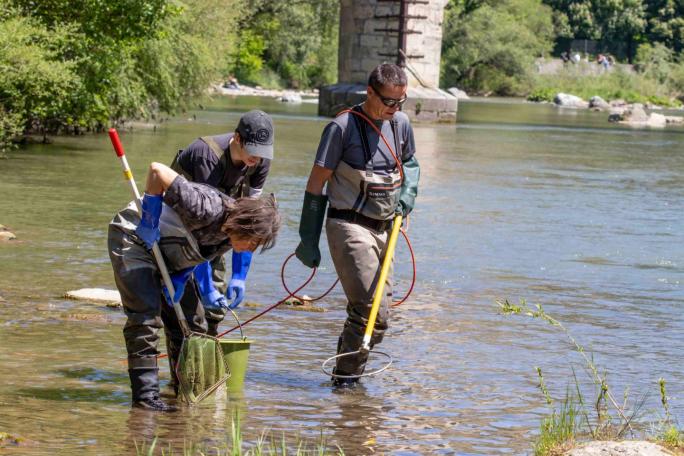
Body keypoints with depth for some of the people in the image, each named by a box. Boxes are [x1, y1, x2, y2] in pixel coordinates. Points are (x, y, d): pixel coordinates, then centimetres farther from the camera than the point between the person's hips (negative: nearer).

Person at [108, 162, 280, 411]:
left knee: (192, 321, 6)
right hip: (134, 237, -9)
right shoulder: (207, 208, -37)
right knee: (145, 314, -18)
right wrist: (150, 219, -34)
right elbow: (157, 170, -39)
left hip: (168, 255, 9)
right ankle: (145, 393, -16)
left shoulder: (232, 231, -11)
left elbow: (198, 253, 3)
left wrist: (181, 278, -15)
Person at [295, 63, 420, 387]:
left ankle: (346, 373, 26)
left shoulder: (400, 123, 8)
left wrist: (408, 191, 6)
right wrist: (308, 240, -8)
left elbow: (410, 162, 29)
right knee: (373, 311, -16)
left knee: (368, 308, 13)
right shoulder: (343, 127, -11)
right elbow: (316, 182, -8)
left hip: (383, 227, 7)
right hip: (349, 225, -7)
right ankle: (345, 378, -5)